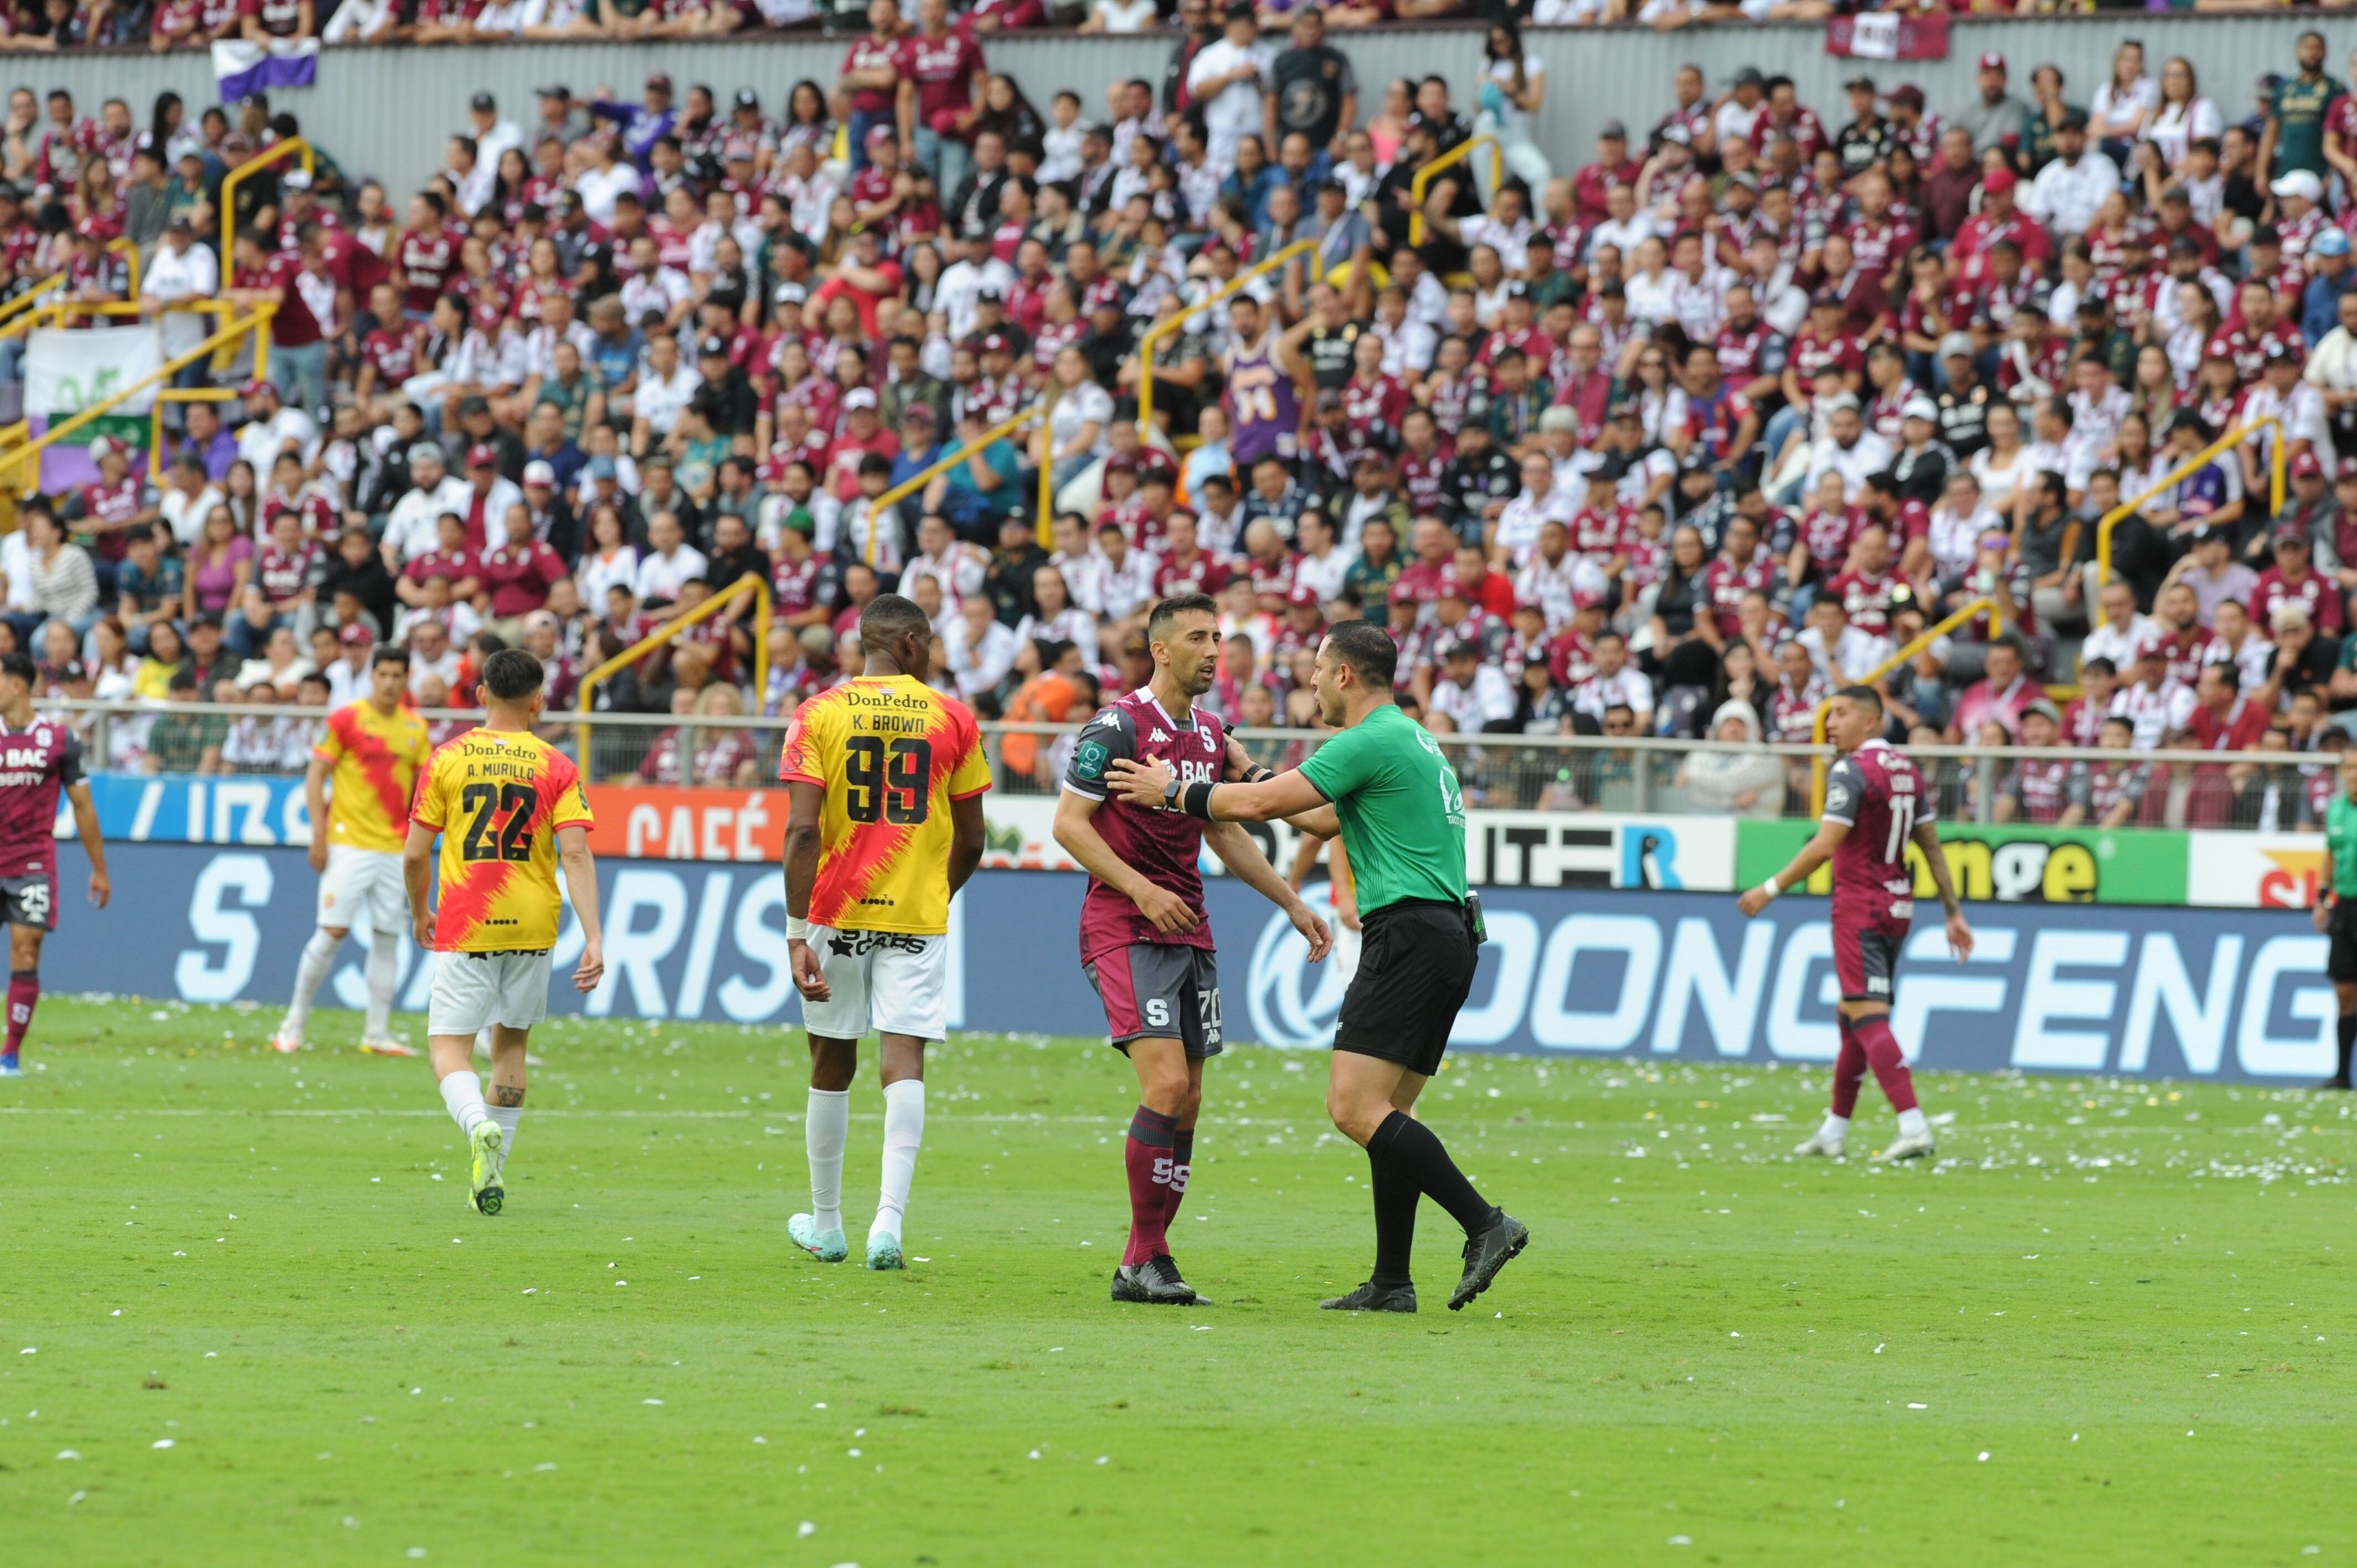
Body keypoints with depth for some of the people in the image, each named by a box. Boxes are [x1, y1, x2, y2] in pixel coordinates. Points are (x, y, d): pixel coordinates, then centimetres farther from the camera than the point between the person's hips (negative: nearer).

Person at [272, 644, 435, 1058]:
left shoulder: (415, 728, 9)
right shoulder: (347, 719, -4)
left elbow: (425, 782, 17)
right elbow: (315, 776, -3)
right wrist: (319, 834, -10)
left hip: (396, 848, 5)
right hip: (350, 843, -5)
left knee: (387, 937, 4)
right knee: (333, 931, -9)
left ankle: (378, 1033, 9)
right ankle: (294, 1024, 2)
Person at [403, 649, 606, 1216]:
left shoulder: (447, 760, 0)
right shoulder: (556, 767, 0)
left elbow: (414, 855, 1)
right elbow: (577, 855, -9)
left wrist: (420, 912, 19)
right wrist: (593, 939, -11)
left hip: (464, 929, -2)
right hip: (532, 928, 2)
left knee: (449, 1046, -1)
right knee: (511, 1042, 19)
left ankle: (480, 1127, -32)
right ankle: (492, 1170, 21)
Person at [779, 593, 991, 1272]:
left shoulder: (818, 715, -1)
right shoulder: (952, 719, 2)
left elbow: (802, 832, -10)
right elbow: (971, 841, 7)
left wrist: (797, 932, -11)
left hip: (837, 912, 1)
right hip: (918, 915, -1)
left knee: (832, 1064, 13)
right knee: (904, 1064, -5)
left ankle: (826, 1225, 24)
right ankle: (889, 1222, -20)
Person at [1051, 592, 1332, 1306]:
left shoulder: (1211, 734, 13)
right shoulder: (1120, 727, -10)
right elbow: (1068, 823, -12)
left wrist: (1292, 902, 22)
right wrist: (1140, 890, -21)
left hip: (1189, 930, 8)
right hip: (1124, 928, -8)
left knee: (1187, 1103, 5)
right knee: (1168, 1086, -18)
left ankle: (1143, 1263, 11)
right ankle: (1146, 1259, -12)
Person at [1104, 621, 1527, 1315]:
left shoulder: (1371, 742, -10)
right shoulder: (1410, 739, 21)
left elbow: (1260, 804, -10)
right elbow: (1336, 819, 34)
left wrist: (1173, 792, 2)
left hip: (1410, 937, -10)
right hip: (1447, 936, 10)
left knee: (1355, 1106, -15)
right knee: (1384, 1113, 11)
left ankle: (1484, 1224, -20)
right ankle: (1392, 1282, 8)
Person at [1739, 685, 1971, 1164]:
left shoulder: (1851, 771, -13)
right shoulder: (1907, 771, 11)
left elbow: (1825, 846, -19)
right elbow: (1932, 846, 13)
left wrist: (1771, 889, -12)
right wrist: (1953, 913, 16)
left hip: (1859, 908, -9)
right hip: (1898, 908, 9)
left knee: (1868, 1018, -12)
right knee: (1853, 1017, 16)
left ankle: (1913, 1127, -24)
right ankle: (1834, 1132, 23)